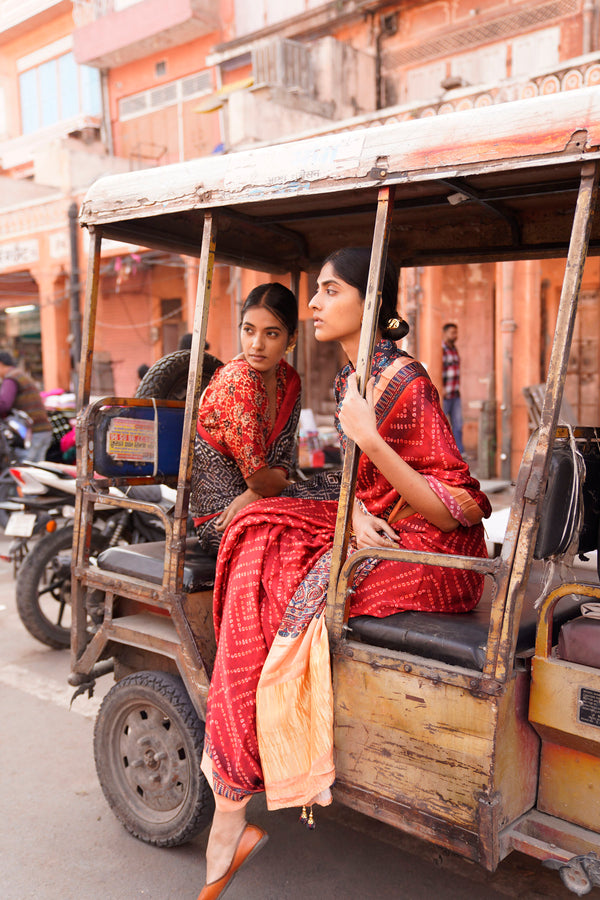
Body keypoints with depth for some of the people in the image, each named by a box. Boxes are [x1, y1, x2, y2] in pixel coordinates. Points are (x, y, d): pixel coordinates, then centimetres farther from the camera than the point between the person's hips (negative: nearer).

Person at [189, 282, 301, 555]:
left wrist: (252, 496, -16)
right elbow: (258, 478, -21)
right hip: (219, 521, -7)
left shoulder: (289, 380, 4)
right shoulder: (237, 381, -20)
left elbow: (282, 464, 4)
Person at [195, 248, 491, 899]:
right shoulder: (348, 379, 8)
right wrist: (355, 512, -10)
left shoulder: (407, 384, -19)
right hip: (374, 530, 8)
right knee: (259, 533, -7)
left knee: (268, 583, -18)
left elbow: (454, 513, -23)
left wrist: (367, 437, -32)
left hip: (432, 555, -8)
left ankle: (232, 809, -4)